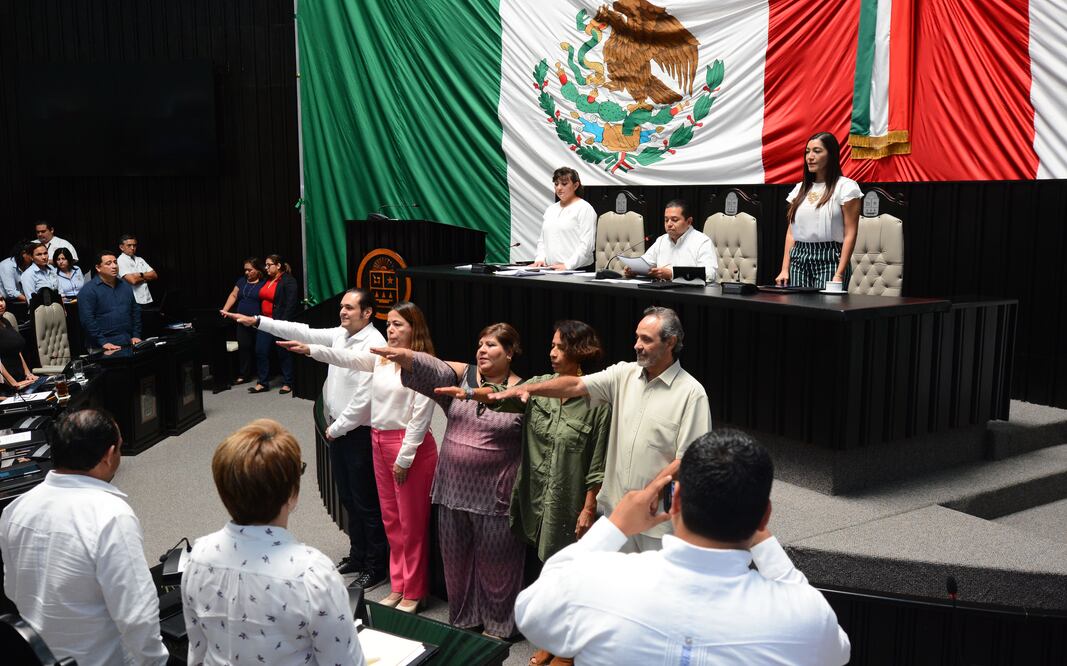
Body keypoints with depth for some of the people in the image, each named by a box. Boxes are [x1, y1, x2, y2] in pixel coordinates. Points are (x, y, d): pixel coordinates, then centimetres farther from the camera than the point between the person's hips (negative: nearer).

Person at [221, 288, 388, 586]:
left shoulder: (373, 345, -21)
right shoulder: (340, 334, 5)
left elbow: (364, 398, -23)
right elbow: (303, 332, 9)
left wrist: (336, 429, -13)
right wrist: (256, 321, 5)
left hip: (359, 433, -8)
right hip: (337, 429, 9)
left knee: (366, 502, 3)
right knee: (348, 498, 19)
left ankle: (376, 566, 18)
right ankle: (357, 556, 35)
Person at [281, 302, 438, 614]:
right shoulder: (381, 357, 8)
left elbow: (420, 416, -17)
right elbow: (347, 358, -2)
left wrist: (404, 458, -16)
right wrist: (310, 350, -16)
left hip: (411, 446, -8)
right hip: (380, 442, 8)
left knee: (412, 522, 4)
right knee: (391, 519, 16)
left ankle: (413, 593, 18)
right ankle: (398, 587, 29)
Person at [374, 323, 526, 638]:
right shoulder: (462, 375, 2)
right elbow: (432, 370, -17)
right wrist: (405, 356, -36)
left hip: (495, 495, -4)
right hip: (454, 489, 4)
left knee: (495, 563, 9)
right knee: (456, 559, 16)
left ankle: (497, 625, 29)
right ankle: (462, 620, 36)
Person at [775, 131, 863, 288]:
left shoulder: (846, 187, -3)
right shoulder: (800, 189, 13)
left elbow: (850, 234, -8)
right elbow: (791, 232, 12)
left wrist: (839, 274, -16)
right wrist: (785, 269, 3)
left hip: (829, 259, -5)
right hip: (798, 259, 5)